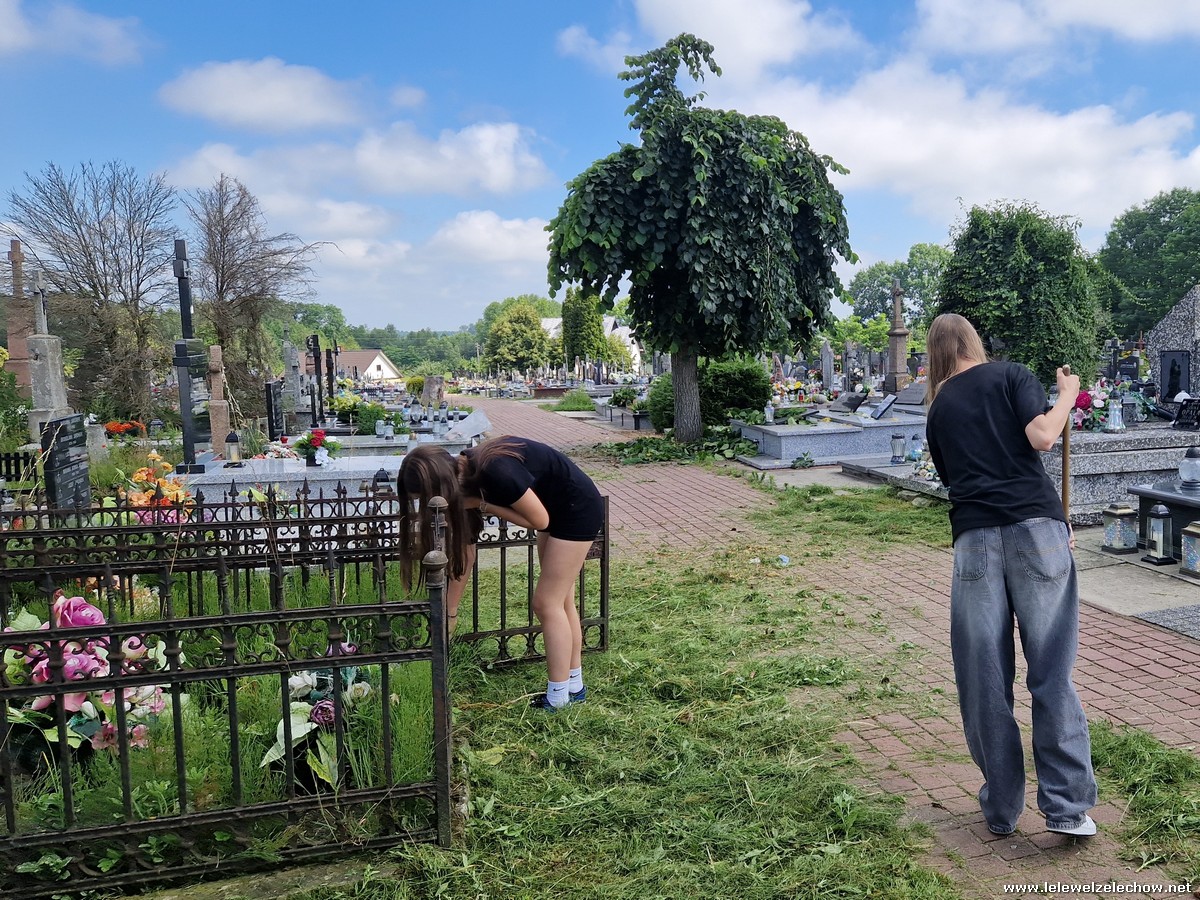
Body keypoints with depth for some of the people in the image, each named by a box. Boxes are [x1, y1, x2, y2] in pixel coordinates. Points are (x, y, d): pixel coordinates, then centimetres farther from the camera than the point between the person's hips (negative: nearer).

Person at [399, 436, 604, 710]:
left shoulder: (494, 472, -33)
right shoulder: (465, 483, -6)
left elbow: (539, 519, -21)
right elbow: (464, 553, 2)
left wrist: (483, 505, -21)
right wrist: (450, 612, 5)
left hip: (578, 509, -8)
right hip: (558, 510, 9)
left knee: (547, 603, -4)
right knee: (560, 601, 15)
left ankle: (558, 698, 6)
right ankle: (574, 686, 27)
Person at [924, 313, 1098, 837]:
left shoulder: (938, 410, 19)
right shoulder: (1011, 376, 8)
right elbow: (1041, 437, -8)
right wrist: (1067, 395, 12)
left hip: (974, 538, 2)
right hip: (1035, 526, -2)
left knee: (983, 680, 7)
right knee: (1051, 672, 5)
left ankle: (1001, 809, 16)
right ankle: (1067, 806, 7)